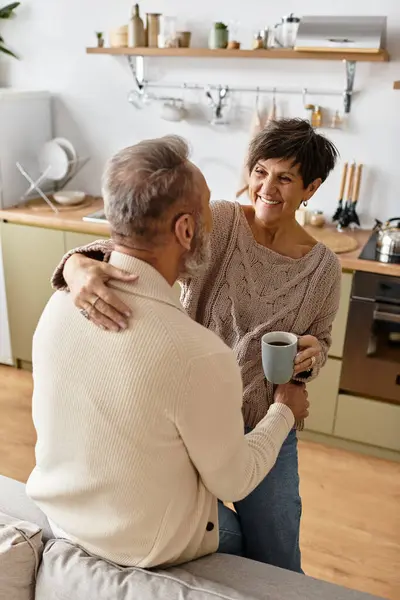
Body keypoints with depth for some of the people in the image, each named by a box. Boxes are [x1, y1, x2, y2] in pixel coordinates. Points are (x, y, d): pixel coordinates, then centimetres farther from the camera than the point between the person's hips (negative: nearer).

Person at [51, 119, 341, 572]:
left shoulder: (323, 268, -5)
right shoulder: (219, 223, -13)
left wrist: (312, 354, -15)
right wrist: (80, 264, -47)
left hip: (264, 429, 2)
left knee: (278, 568, 11)